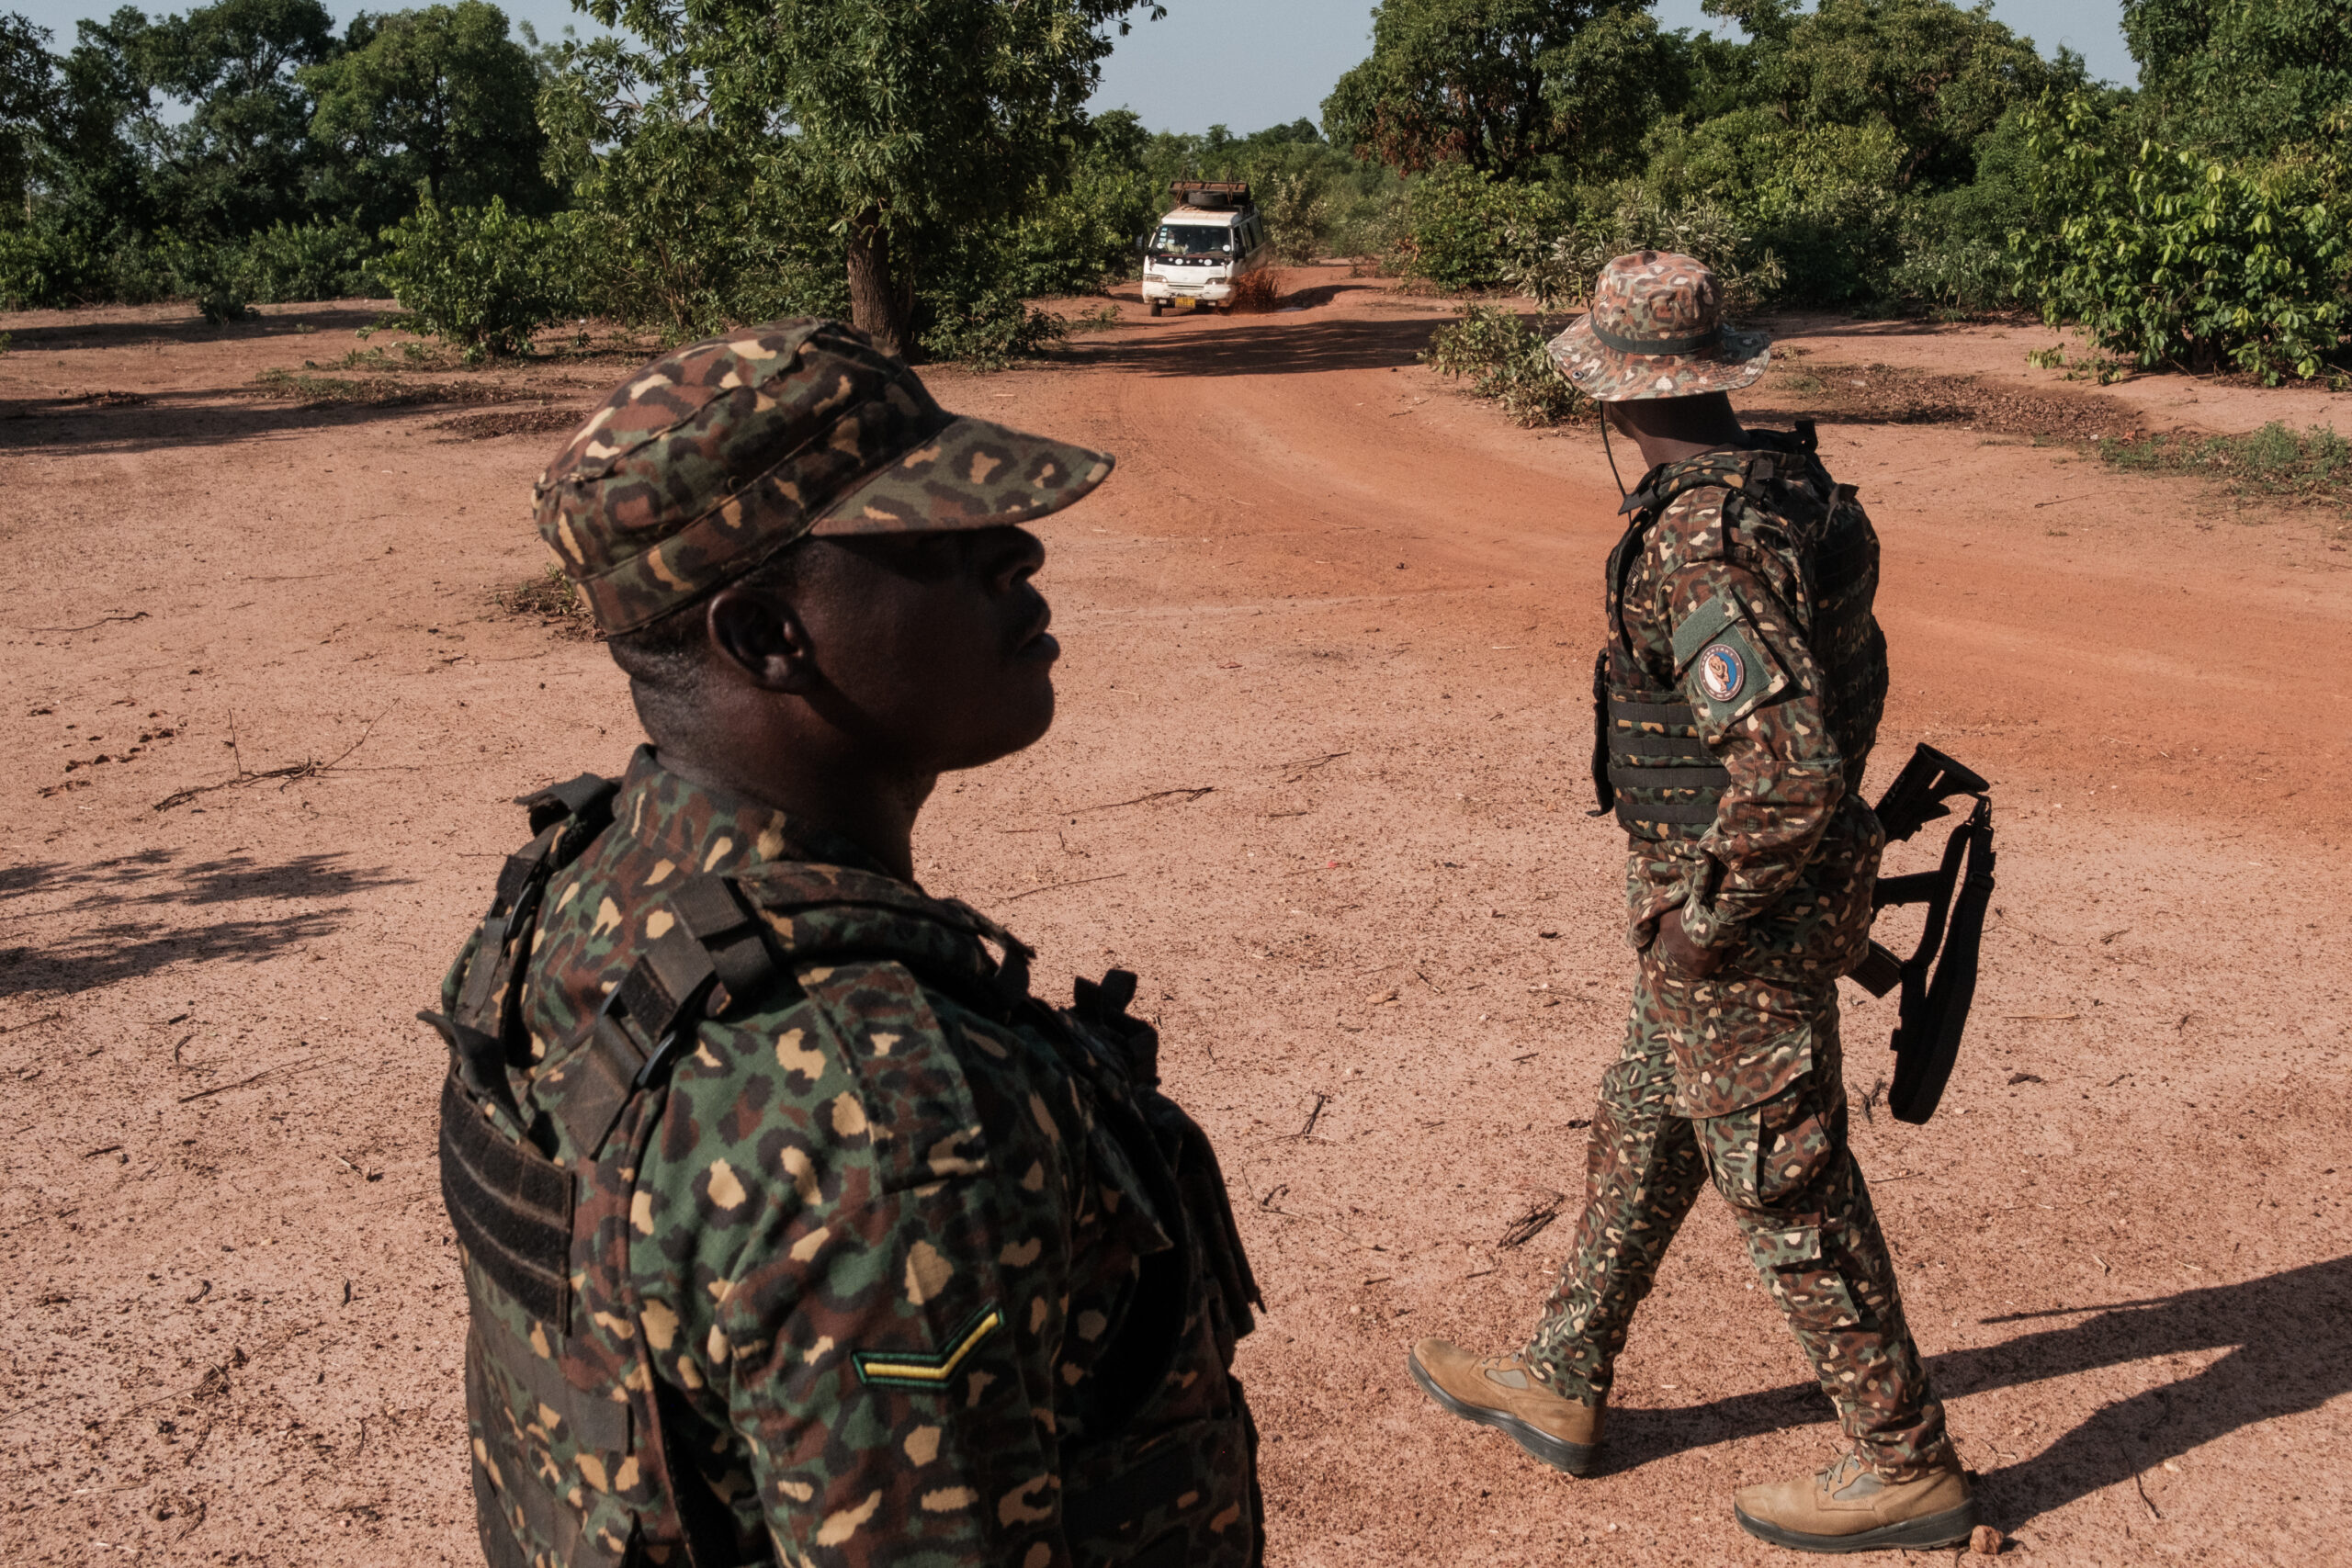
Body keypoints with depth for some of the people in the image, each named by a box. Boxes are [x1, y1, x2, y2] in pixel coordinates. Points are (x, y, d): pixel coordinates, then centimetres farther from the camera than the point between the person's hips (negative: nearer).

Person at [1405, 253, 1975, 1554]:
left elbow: (1793, 770, -33)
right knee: (1641, 1136, 21)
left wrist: (1700, 918, -19)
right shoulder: (1791, 487, 4)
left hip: (1737, 922, -10)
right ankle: (1558, 1384, 37)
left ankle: (1904, 1466, 22)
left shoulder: (1700, 548, -27)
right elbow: (1851, 674, 15)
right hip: (1782, 886, 10)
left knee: (1788, 1195, 5)